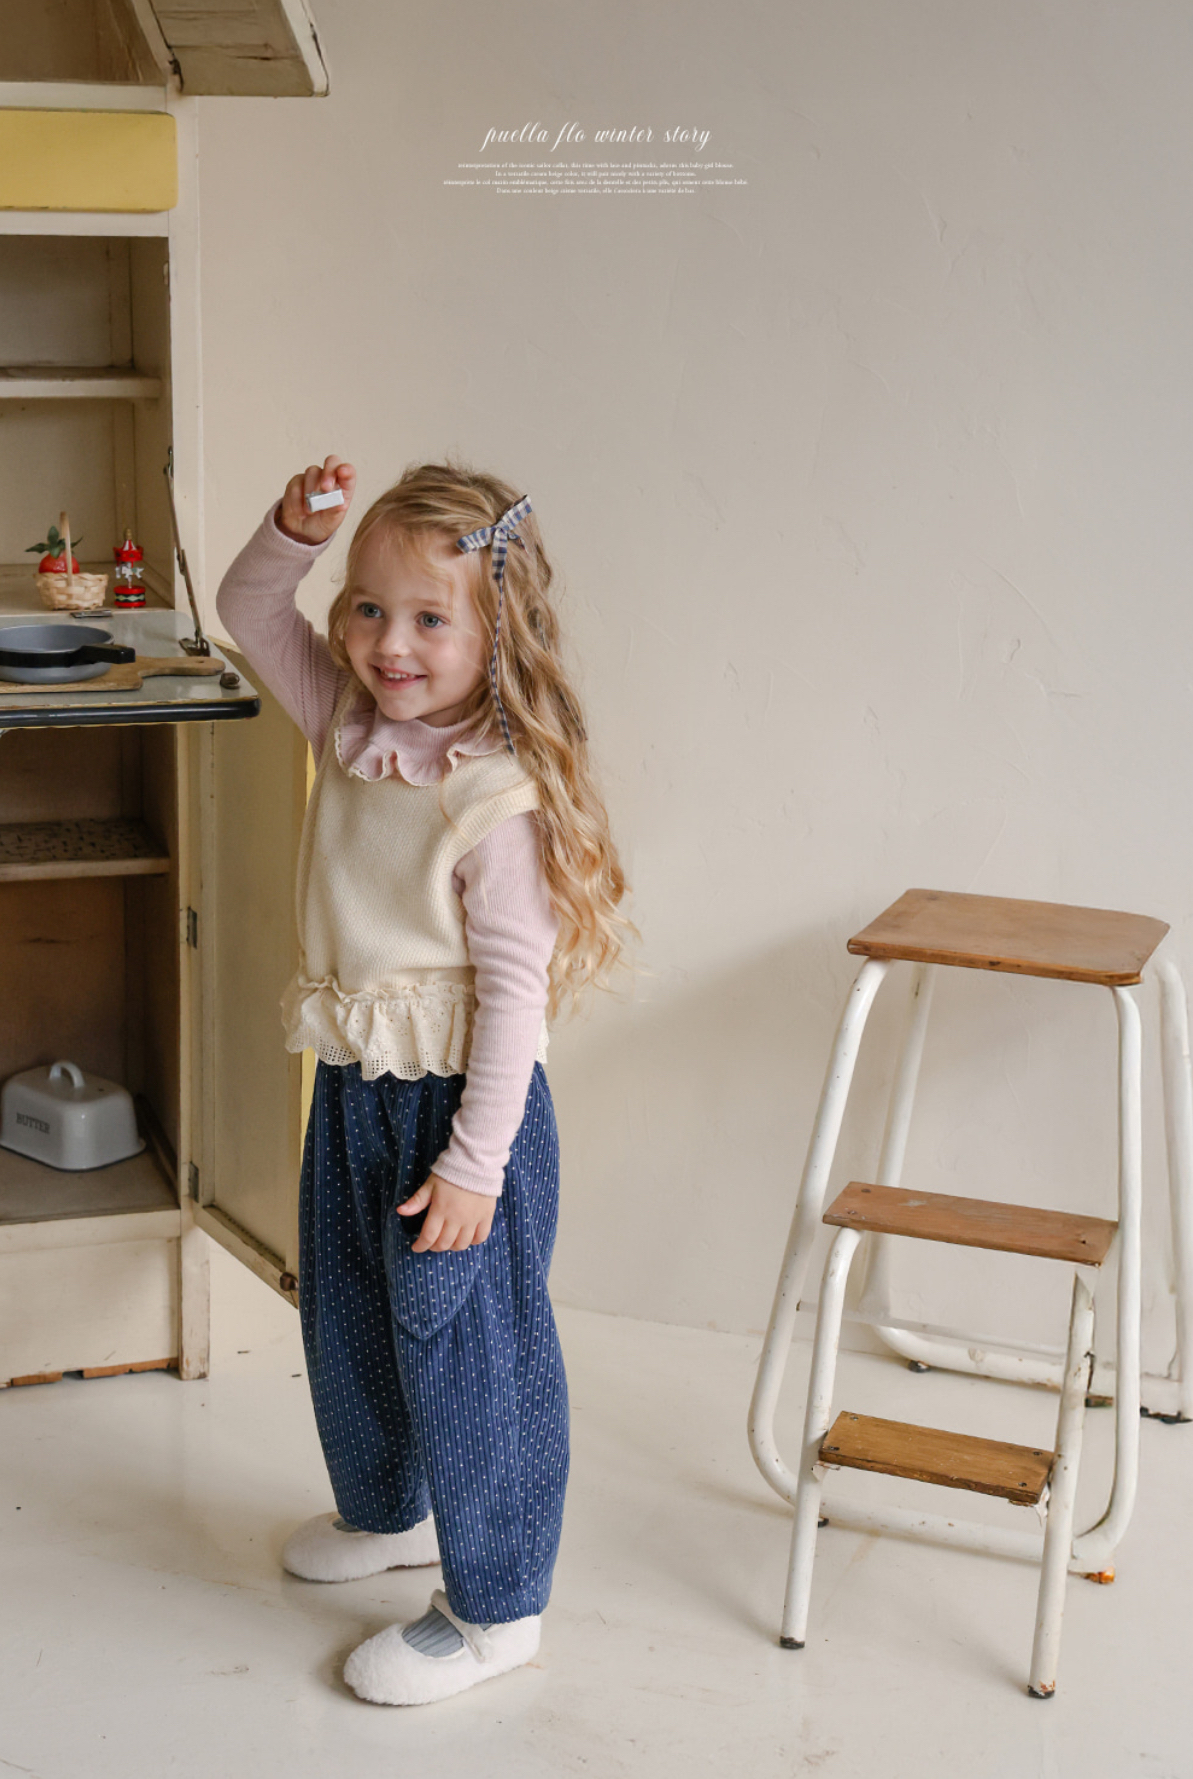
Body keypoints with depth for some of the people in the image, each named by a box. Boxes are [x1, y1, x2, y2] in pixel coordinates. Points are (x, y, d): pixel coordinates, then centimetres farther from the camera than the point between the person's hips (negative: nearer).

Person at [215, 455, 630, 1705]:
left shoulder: (498, 799, -23)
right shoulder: (352, 723, 0)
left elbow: (514, 988, -22)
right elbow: (251, 615, 10)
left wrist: (473, 1164, -21)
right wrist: (293, 528, -11)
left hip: (459, 1104, -8)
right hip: (353, 1089, 9)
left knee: (465, 1348, 4)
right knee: (345, 1322, 24)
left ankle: (495, 1607, 21)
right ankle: (388, 1511, 49)